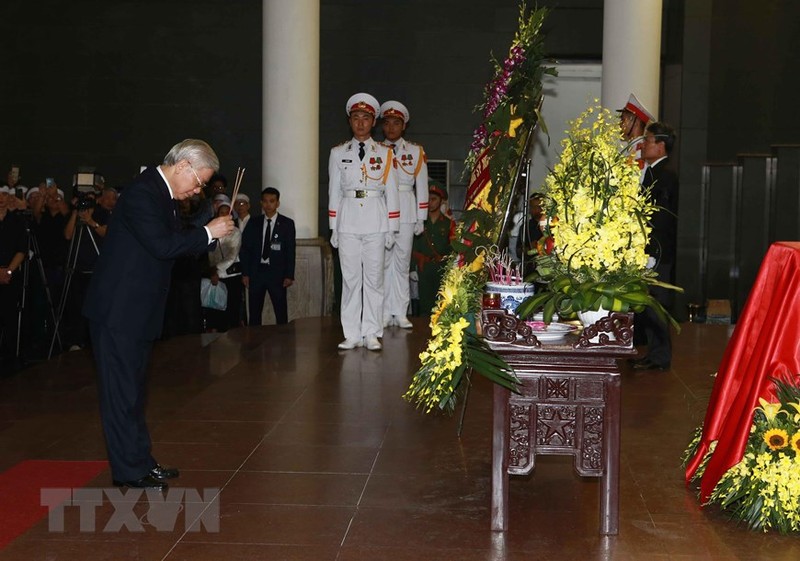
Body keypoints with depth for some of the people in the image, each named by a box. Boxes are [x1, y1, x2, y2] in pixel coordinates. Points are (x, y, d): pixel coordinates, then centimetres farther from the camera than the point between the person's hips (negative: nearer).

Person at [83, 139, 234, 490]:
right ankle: (130, 471, 5)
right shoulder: (143, 193, -18)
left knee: (132, 388, 17)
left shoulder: (161, 194, 13)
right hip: (118, 309, -11)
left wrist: (210, 235, 1)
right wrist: (208, 233, -18)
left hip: (137, 308, 11)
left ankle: (140, 461, 26)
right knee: (122, 389, -2)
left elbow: (173, 241, 15)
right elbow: (163, 246, -27)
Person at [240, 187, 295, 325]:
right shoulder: (253, 223, 9)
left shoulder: (287, 223, 3)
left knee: (281, 313, -3)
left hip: (277, 272, -2)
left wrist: (289, 275, -7)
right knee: (254, 313, 4)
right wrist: (245, 273, 1)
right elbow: (245, 249, 8)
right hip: (256, 271, 2)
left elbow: (290, 251, 0)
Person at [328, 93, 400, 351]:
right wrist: (334, 228, 5)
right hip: (348, 221, 0)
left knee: (374, 278, 1)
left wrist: (391, 228, 3)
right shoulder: (338, 153, 9)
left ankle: (372, 334, 7)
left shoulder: (384, 153, 8)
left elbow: (391, 192, 8)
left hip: (375, 222, 0)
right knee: (350, 278, 1)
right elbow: (334, 191, 10)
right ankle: (352, 334, 6)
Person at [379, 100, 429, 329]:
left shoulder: (416, 152, 9)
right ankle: (385, 313, 5)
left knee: (402, 262, 2)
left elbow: (422, 187, 8)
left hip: (406, 212, 0)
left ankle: (400, 313, 7)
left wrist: (420, 218, 3)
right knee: (383, 262, -1)